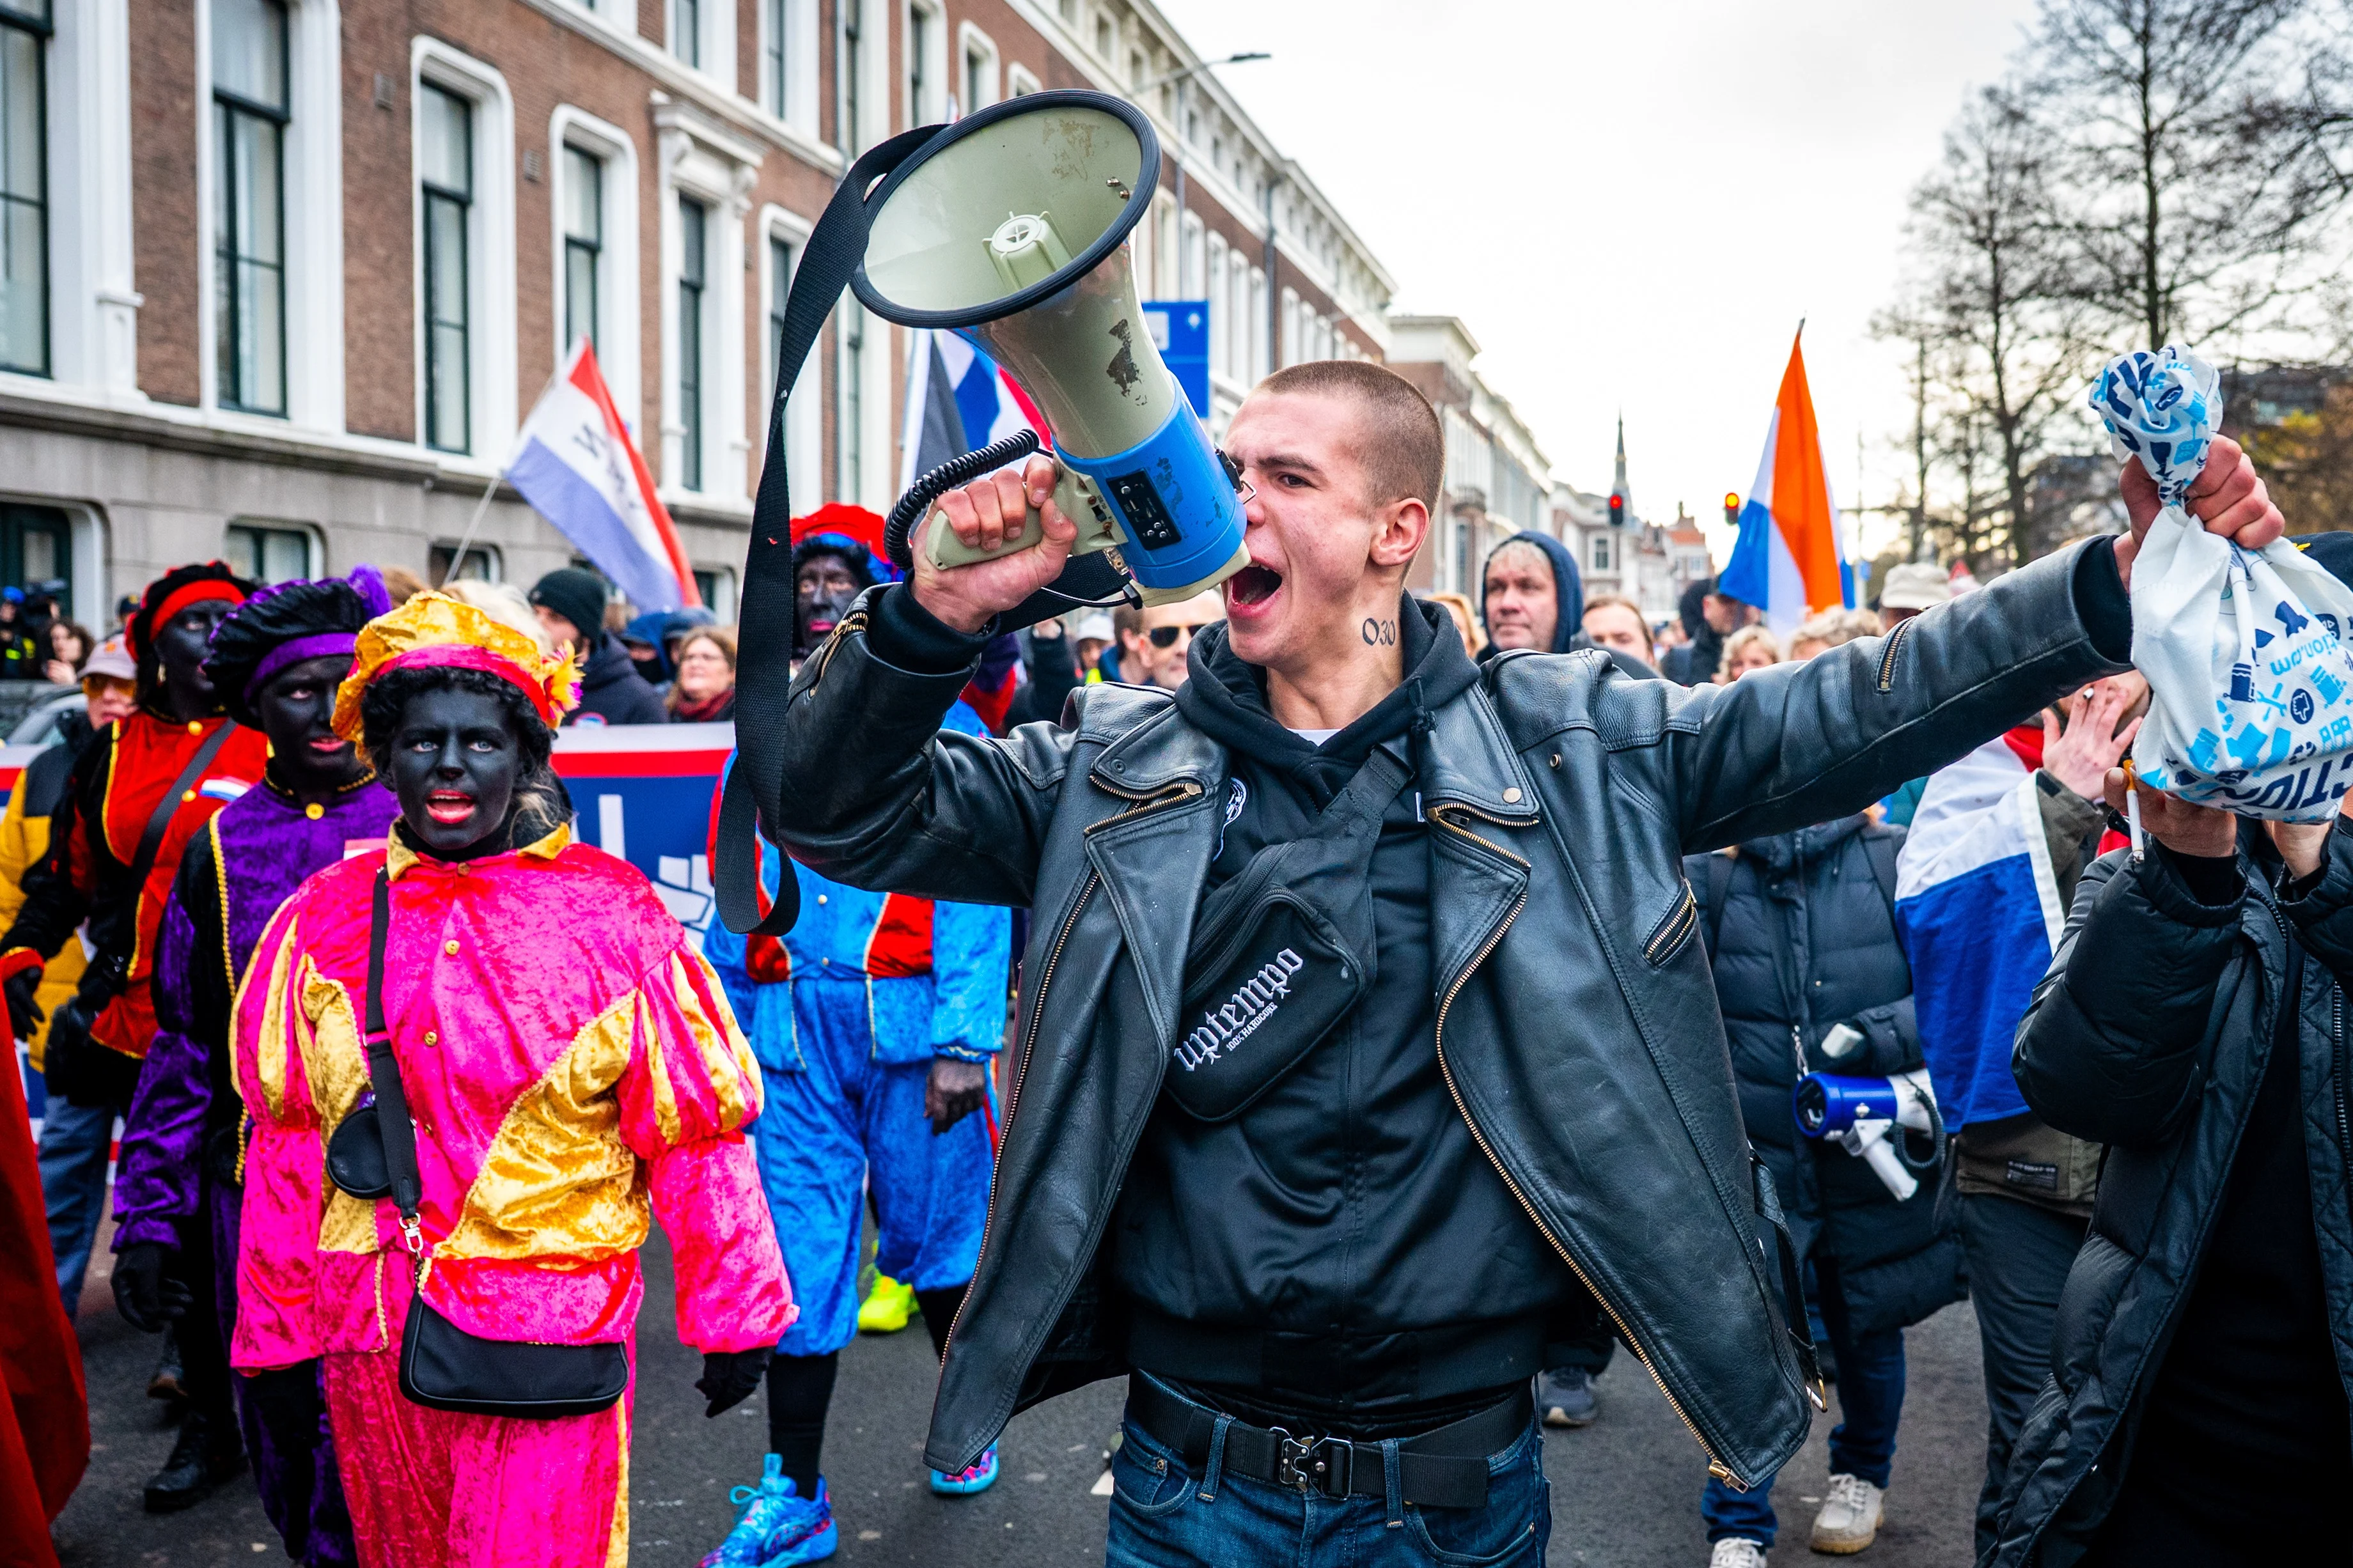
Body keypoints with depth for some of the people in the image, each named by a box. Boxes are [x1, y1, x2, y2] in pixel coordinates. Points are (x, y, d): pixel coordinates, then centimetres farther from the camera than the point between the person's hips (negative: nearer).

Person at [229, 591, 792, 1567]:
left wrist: (730, 1316, -2)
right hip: (370, 1331, 4)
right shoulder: (325, 918, 2)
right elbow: (287, 1144, 8)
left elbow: (693, 1135, -5)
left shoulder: (610, 913, -8)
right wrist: (273, 1330, 10)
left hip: (553, 1325, -3)